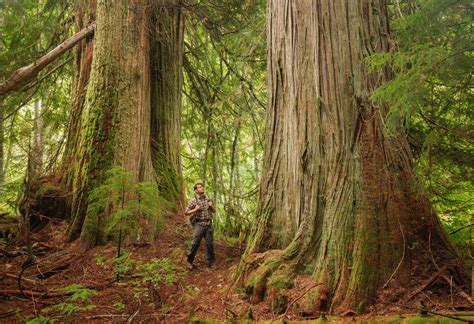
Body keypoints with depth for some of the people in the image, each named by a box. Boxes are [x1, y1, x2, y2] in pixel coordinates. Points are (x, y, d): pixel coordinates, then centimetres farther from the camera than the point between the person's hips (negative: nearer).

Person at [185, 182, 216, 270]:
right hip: (199, 224, -3)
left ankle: (211, 262, 15)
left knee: (210, 244, 4)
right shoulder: (194, 200, -3)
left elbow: (214, 211, 19)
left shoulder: (208, 199, 10)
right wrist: (195, 210, -16)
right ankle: (190, 261, 13)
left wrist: (211, 206, -2)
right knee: (195, 244, -4)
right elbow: (186, 213, -1)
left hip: (208, 224, 3)